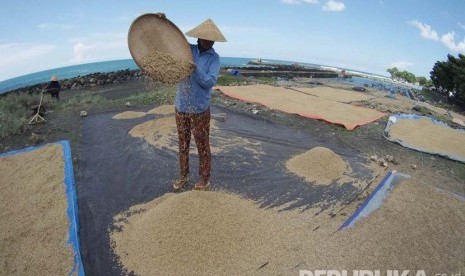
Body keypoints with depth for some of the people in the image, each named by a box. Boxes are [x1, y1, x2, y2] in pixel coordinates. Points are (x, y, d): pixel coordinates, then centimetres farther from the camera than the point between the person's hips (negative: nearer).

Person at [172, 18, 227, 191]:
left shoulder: (214, 58, -4)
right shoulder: (186, 49, 2)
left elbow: (210, 82, -16)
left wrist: (194, 68, -27)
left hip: (200, 109, -3)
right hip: (181, 107, 3)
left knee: (203, 146, 6)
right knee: (183, 144, 14)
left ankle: (204, 178, 24)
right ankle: (183, 175, 32)